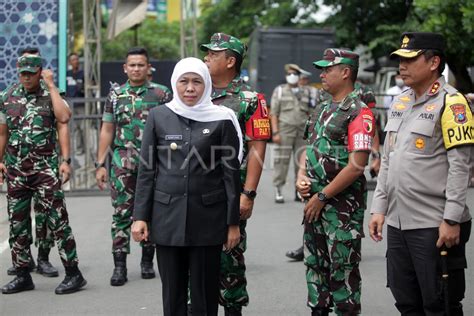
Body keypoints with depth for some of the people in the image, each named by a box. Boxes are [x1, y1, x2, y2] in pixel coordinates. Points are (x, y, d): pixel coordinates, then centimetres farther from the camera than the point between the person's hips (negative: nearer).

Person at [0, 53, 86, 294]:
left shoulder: (51, 95, -1)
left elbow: (63, 121, -20)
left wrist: (53, 98, -19)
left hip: (45, 168, -4)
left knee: (57, 220, -6)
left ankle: (73, 274, 0)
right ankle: (22, 276, 19)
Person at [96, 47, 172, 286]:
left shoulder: (161, 94, 3)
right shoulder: (115, 95, 8)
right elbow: (107, 131, 10)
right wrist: (100, 164, 5)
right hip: (123, 164, 1)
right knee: (121, 213, -2)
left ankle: (147, 261, 20)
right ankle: (119, 266, 3)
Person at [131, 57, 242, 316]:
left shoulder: (222, 119, 0)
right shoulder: (158, 116, 4)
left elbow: (231, 173, 0)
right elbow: (146, 170, 5)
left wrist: (233, 223, -2)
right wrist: (140, 216, -1)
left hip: (208, 217, -1)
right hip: (167, 215, 2)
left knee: (205, 292, 4)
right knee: (172, 291, 8)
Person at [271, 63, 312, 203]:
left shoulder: (306, 92, 10)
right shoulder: (279, 90, 1)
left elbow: (310, 113, 12)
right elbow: (274, 113, -2)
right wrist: (275, 133, -11)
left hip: (302, 131, 3)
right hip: (284, 130, -3)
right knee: (282, 161, -5)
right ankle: (278, 192, 0)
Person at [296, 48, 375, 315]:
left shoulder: (359, 113, -14)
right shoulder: (322, 110, 13)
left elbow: (356, 165, -20)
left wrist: (322, 197, -15)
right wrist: (302, 176, 1)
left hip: (343, 205, -8)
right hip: (315, 203, 9)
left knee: (343, 270, 0)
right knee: (315, 265, 17)